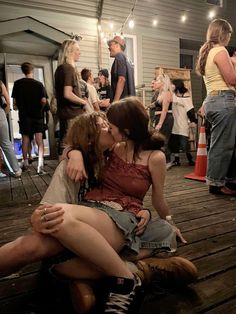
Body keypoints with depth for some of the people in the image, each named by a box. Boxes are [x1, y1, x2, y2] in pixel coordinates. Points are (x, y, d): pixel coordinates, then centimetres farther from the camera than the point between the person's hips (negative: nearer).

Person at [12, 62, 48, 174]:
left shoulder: (17, 83, -1)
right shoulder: (39, 84, -3)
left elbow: (15, 101, -1)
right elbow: (44, 100, -8)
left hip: (24, 114, 1)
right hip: (37, 115, -1)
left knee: (25, 138, 12)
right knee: (39, 139, -2)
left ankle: (25, 163, 22)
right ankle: (40, 164, -15)